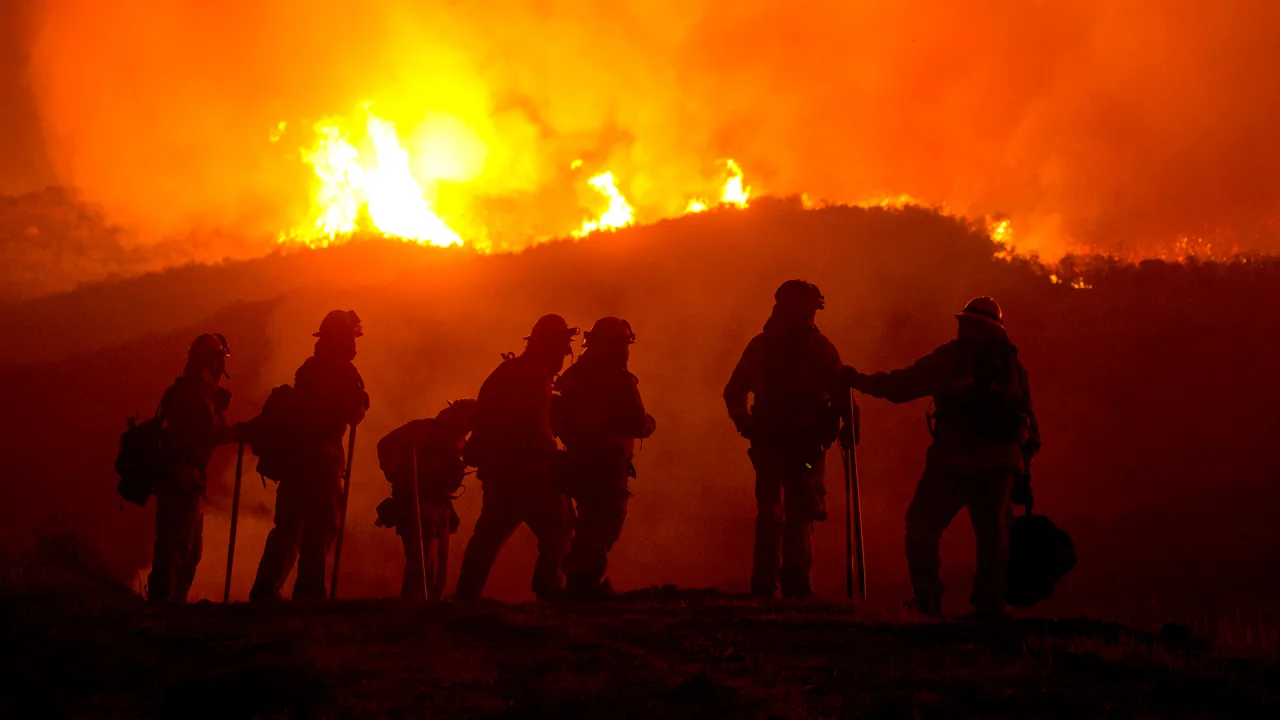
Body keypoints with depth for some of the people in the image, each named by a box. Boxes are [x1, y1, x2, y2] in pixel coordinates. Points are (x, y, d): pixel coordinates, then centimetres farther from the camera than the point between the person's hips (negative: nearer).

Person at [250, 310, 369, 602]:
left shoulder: (308, 368, 16)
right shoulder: (343, 372, -6)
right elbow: (354, 414, -8)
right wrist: (362, 401, 11)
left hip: (295, 455, 7)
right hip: (322, 457, -7)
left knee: (288, 526, 12)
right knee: (321, 527, -5)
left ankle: (265, 591, 8)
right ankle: (308, 593, -9)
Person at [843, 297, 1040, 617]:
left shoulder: (951, 356, 4)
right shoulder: (1013, 364, 16)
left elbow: (901, 385, 1)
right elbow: (1029, 421, 15)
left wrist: (858, 380, 12)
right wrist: (1024, 468, 18)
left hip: (954, 458, -4)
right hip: (1001, 463, 4)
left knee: (922, 526, 4)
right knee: (992, 531, 13)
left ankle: (927, 599, -5)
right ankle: (990, 603, 7)